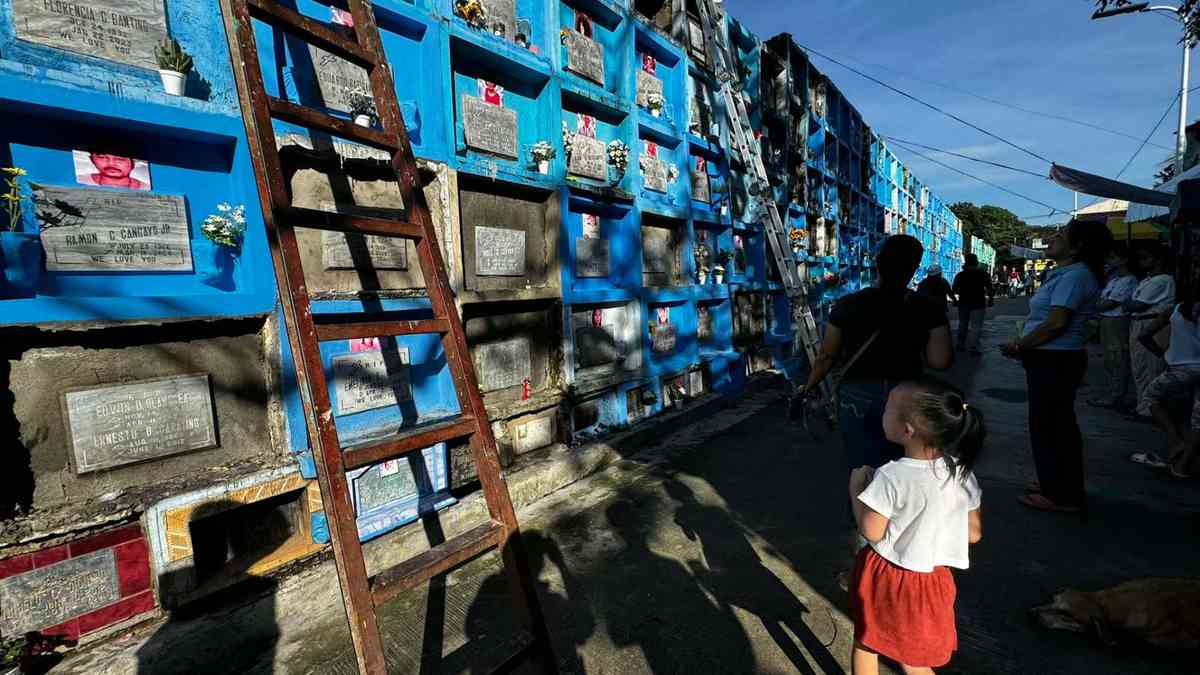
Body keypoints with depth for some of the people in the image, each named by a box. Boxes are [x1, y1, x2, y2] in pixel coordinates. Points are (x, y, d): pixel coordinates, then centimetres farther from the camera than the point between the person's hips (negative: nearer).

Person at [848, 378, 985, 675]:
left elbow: (871, 532, -19)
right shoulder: (962, 472, -10)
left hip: (884, 576, -4)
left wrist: (856, 486, -8)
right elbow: (974, 533, 1)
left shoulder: (890, 477, -28)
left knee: (865, 641, 21)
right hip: (929, 582, 5)